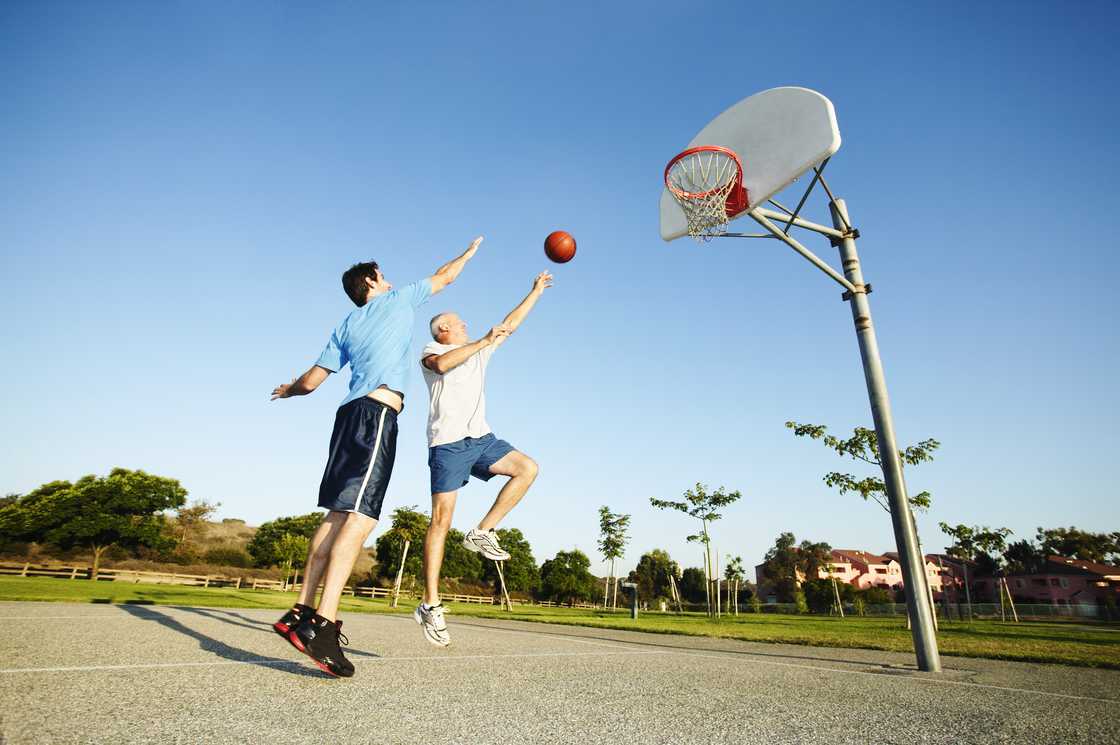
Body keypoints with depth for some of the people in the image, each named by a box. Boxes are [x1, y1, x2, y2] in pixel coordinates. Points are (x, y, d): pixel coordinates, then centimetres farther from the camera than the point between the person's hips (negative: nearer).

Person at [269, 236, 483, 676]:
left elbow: (310, 382, 21)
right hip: (378, 414, -7)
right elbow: (445, 276, 25)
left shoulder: (346, 326, 23)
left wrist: (288, 390, 43)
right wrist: (471, 250, 42)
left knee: (338, 515, 9)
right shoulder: (398, 300, 12)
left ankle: (302, 612, 8)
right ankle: (324, 622, -25)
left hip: (350, 413, 7)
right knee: (360, 517, -17)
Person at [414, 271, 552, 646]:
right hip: (448, 443, -6)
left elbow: (511, 323, 27)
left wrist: (536, 291, 28)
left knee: (527, 468, -13)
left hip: (480, 438, 6)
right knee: (441, 519, -10)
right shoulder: (431, 351, 7)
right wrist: (484, 340, -16)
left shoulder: (478, 351, 25)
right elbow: (442, 365, -19)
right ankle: (430, 605, -5)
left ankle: (483, 532, -4)